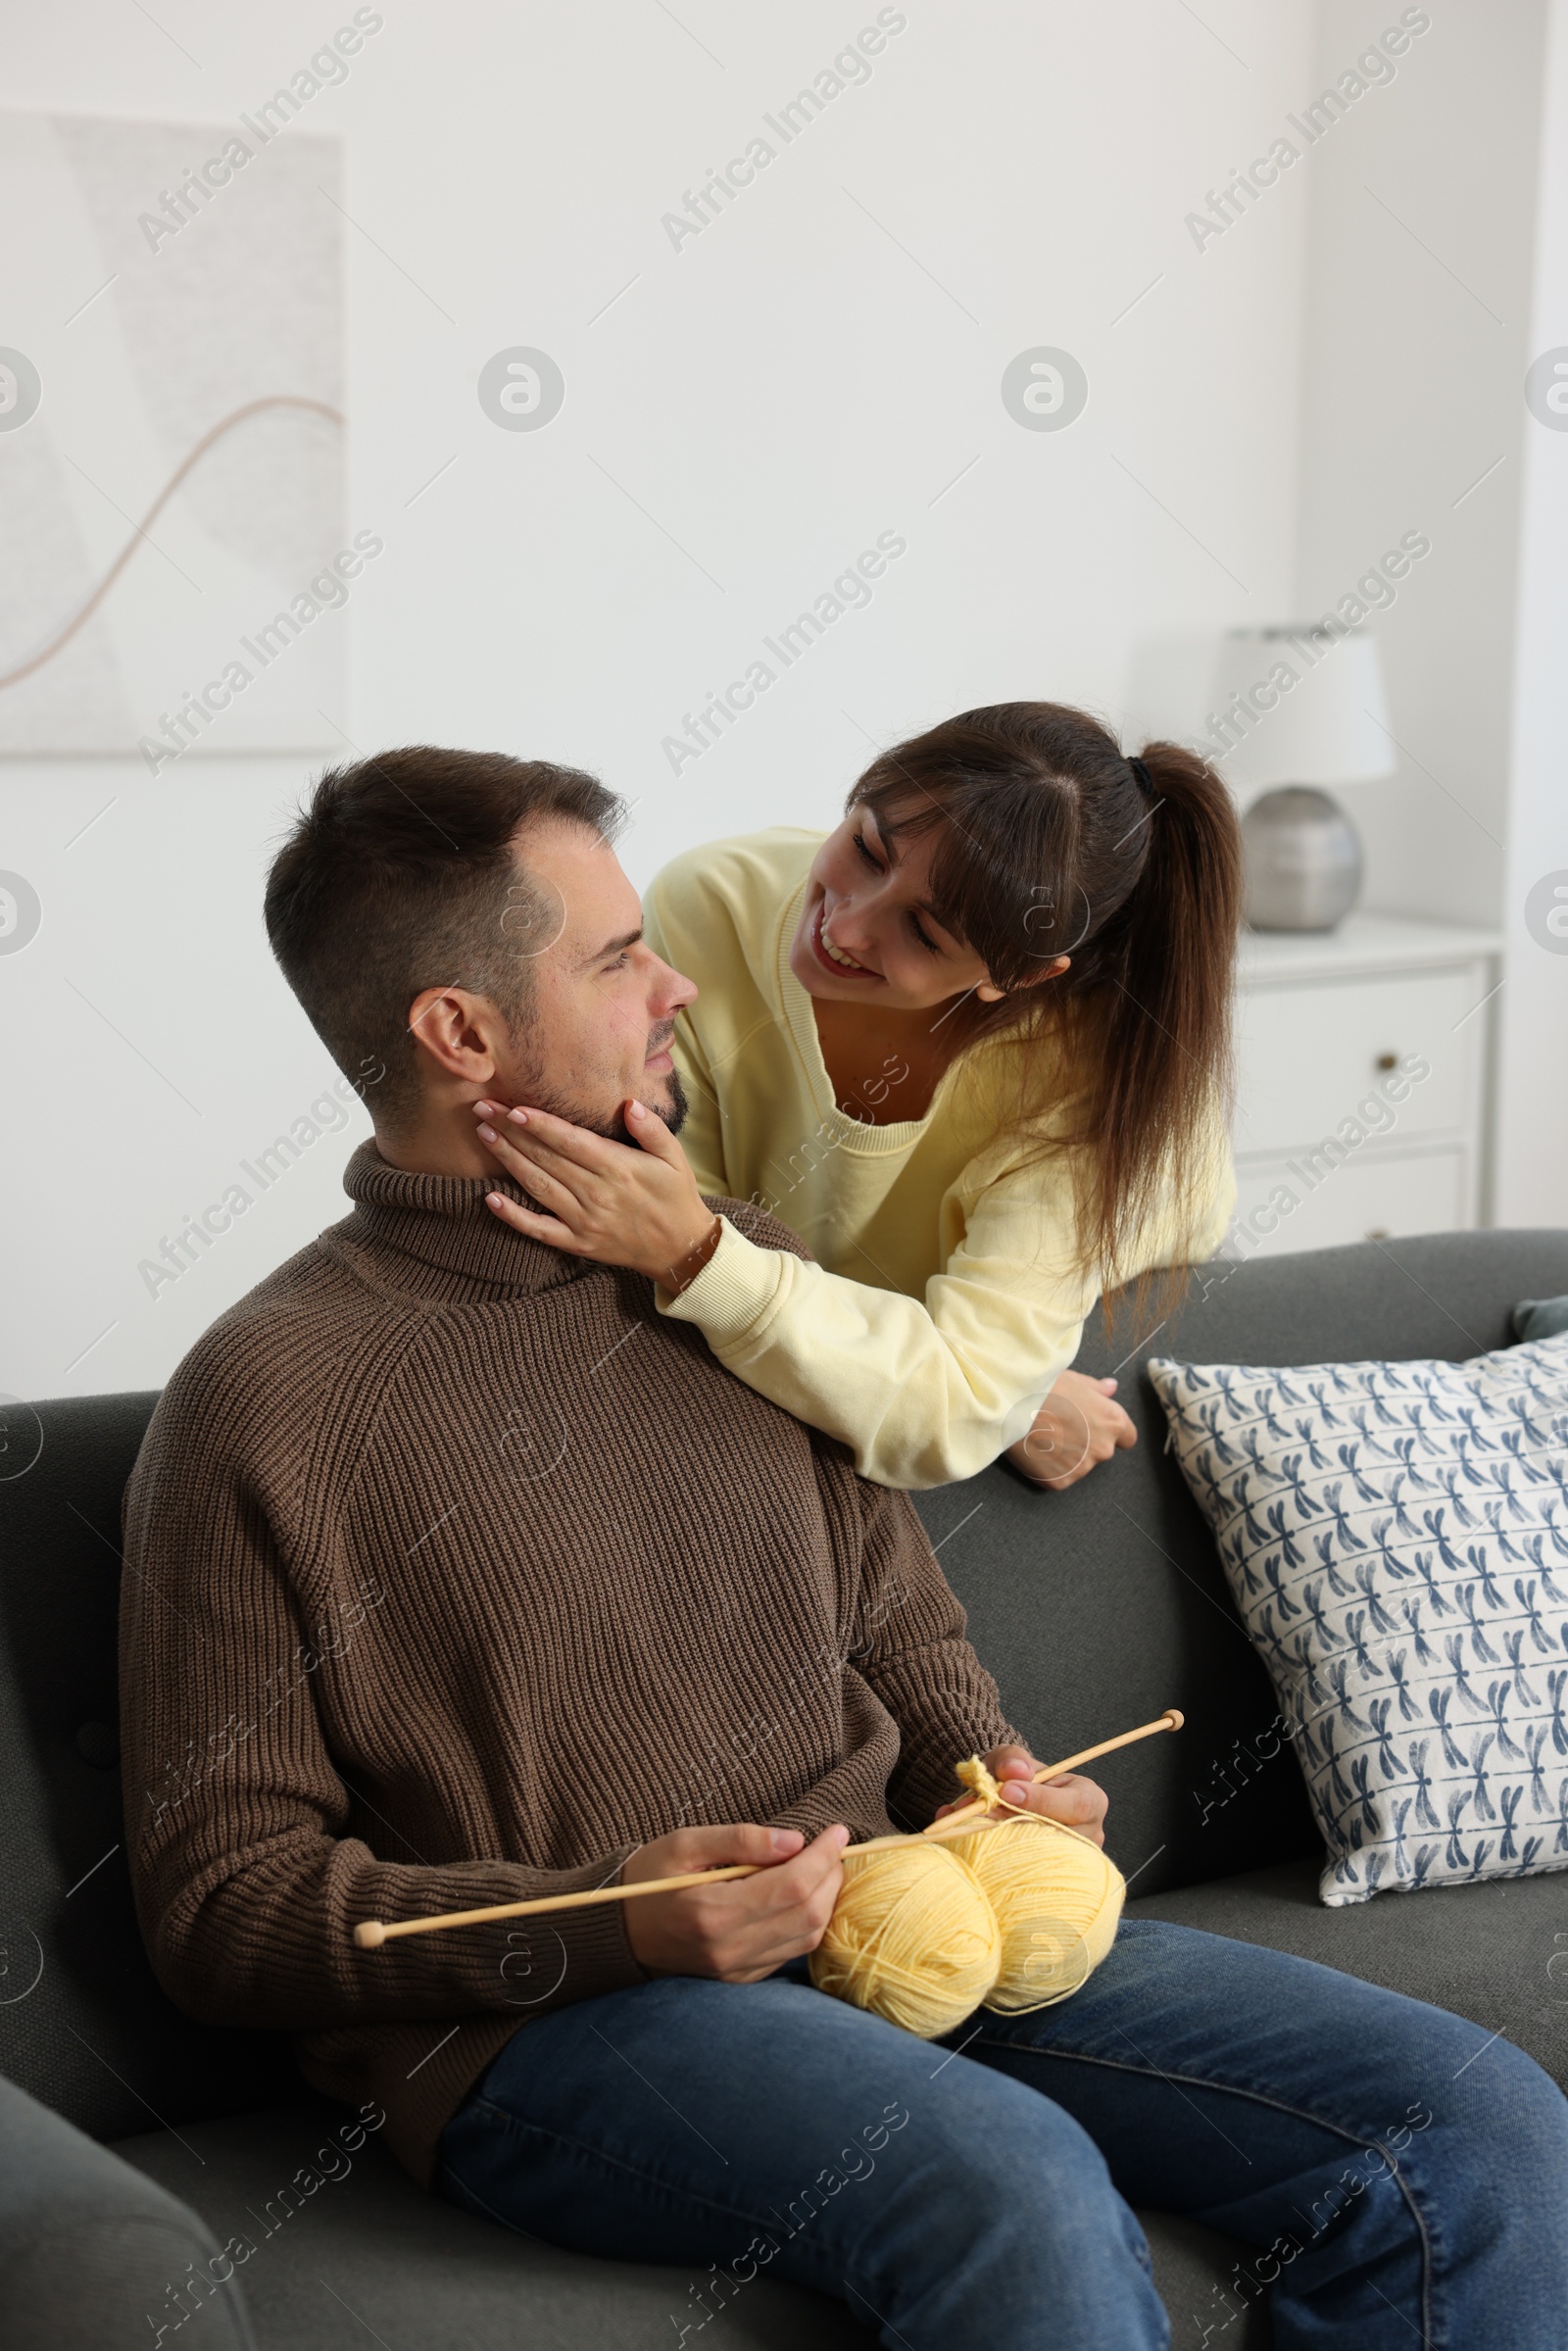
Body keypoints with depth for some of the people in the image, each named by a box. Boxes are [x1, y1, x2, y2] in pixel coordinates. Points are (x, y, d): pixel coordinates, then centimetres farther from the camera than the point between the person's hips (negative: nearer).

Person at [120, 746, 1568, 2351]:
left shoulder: (743, 1270, 15)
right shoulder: (264, 1403, -5)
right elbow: (217, 1901, -5)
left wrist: (987, 1777, 2)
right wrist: (605, 1921, -18)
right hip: (542, 2022, -6)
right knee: (1014, 2188, -36)